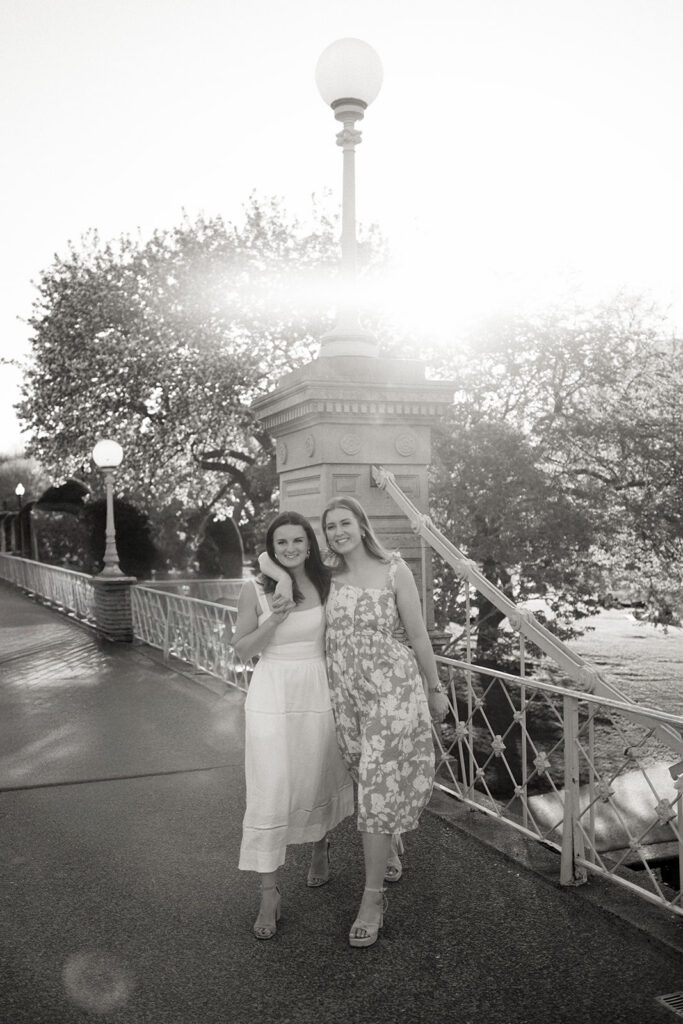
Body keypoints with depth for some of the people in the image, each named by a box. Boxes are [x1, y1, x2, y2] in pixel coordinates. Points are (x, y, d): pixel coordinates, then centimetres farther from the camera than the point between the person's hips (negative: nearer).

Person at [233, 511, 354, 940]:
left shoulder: (327, 585, 1)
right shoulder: (255, 591, -5)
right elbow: (242, 649, -2)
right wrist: (274, 619, -18)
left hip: (317, 694, 2)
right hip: (271, 697, -2)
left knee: (316, 783, 14)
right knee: (269, 795, -2)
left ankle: (321, 845, 46)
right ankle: (269, 893, 12)